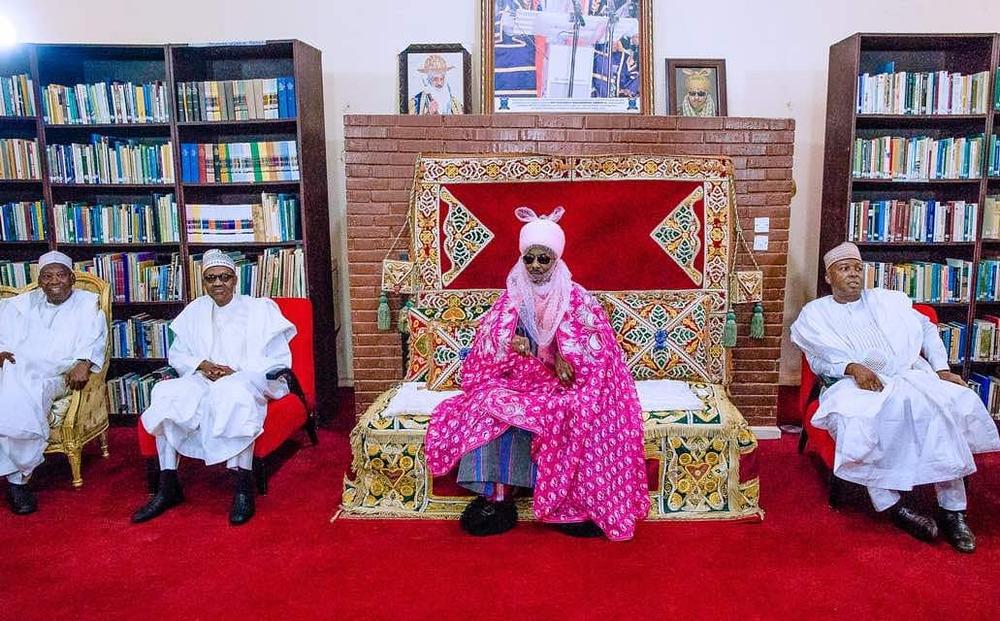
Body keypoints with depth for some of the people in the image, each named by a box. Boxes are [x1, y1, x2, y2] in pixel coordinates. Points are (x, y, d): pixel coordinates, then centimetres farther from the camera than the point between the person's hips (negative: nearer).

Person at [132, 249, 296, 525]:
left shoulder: (260, 309, 5)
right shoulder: (195, 311, 17)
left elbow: (279, 362, -2)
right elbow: (176, 355, 16)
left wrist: (236, 373, -15)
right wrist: (203, 365, -6)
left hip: (250, 381, -4)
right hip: (203, 381, 4)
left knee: (232, 393, -38)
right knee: (165, 394, -25)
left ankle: (244, 488, -35)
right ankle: (168, 487, -19)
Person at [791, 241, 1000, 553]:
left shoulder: (888, 300, 25)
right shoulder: (815, 312, 14)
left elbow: (927, 330, 24)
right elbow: (819, 360, 0)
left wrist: (942, 368, 9)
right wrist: (852, 368, -18)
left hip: (909, 377, 3)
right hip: (855, 385, -3)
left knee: (949, 404, -27)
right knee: (860, 419, -37)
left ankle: (952, 510, -23)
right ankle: (892, 503, -26)